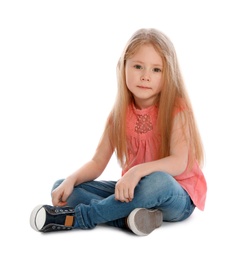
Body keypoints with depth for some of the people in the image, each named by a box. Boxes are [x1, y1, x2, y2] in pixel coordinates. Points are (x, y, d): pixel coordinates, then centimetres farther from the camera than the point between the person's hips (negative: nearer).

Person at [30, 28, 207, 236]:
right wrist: (71, 180, -21)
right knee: (62, 187, -6)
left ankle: (77, 217, -26)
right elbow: (97, 162, -3)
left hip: (176, 197, -4)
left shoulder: (177, 109, -14)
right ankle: (127, 217, -30)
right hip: (131, 191, 5)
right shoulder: (121, 113, -1)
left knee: (159, 181, -41)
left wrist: (138, 171, -40)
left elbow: (179, 163, -25)